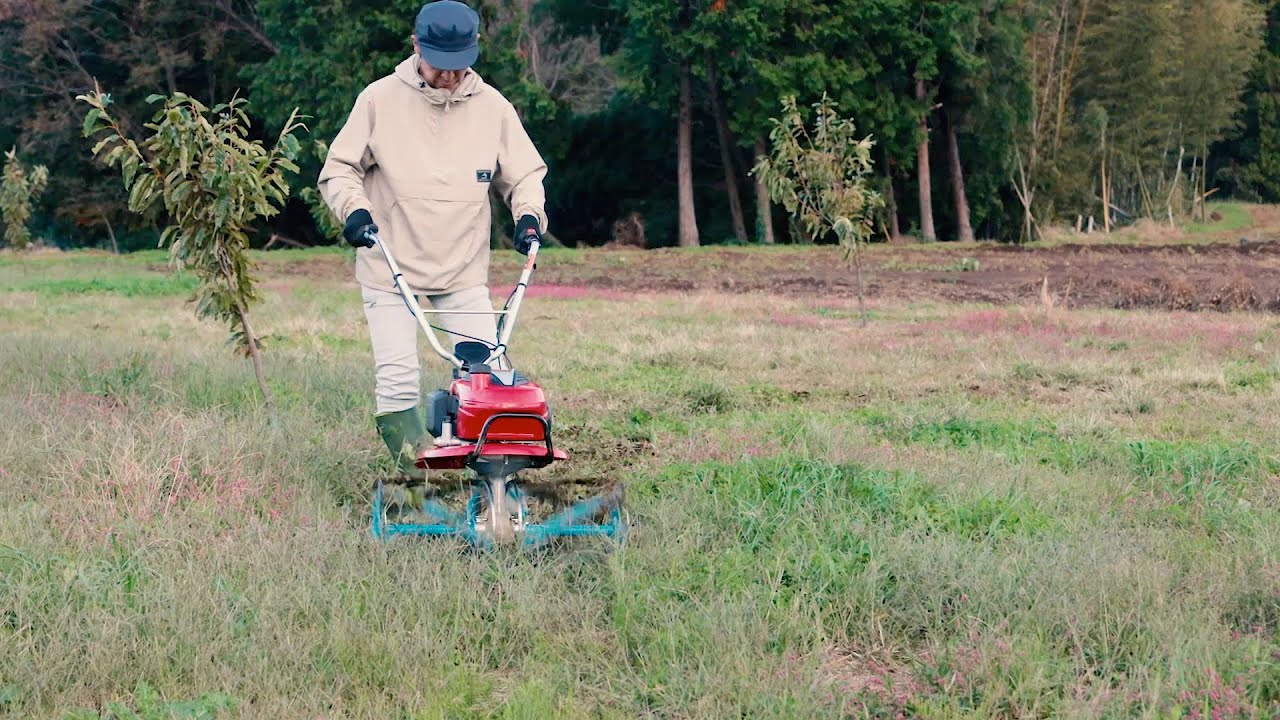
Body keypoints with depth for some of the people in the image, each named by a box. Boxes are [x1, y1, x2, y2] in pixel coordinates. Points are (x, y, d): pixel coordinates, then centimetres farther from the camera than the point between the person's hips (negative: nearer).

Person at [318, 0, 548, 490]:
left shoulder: (492, 106, 0)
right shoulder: (380, 99, -6)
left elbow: (523, 174, 11)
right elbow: (339, 170, 0)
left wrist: (529, 214, -8)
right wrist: (354, 208, -19)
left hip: (463, 268, 2)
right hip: (390, 265, -2)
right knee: (397, 378, -6)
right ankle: (412, 477, 4)